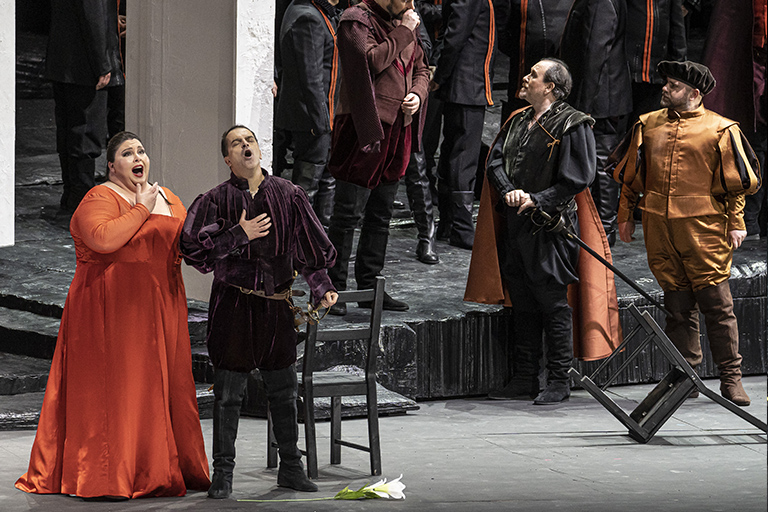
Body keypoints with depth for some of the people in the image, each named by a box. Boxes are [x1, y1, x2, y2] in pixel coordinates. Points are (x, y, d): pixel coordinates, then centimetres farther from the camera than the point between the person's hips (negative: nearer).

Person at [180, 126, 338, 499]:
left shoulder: (288, 195, 5)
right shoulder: (217, 199, -1)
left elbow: (312, 249, 8)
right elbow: (192, 244, -13)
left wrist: (321, 288, -4)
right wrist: (239, 235, -18)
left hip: (277, 303, 2)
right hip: (233, 303, -2)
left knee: (283, 390, 10)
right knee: (228, 392, 1)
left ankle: (290, 467, 21)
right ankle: (223, 472, 9)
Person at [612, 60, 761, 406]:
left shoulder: (719, 130, 0)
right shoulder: (647, 126, 13)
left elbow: (736, 183, 1)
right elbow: (630, 176, 20)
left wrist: (736, 223, -4)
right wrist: (625, 216, 16)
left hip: (704, 228, -4)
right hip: (659, 228, 4)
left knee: (716, 302, -4)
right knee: (677, 304, 7)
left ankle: (730, 378, 2)